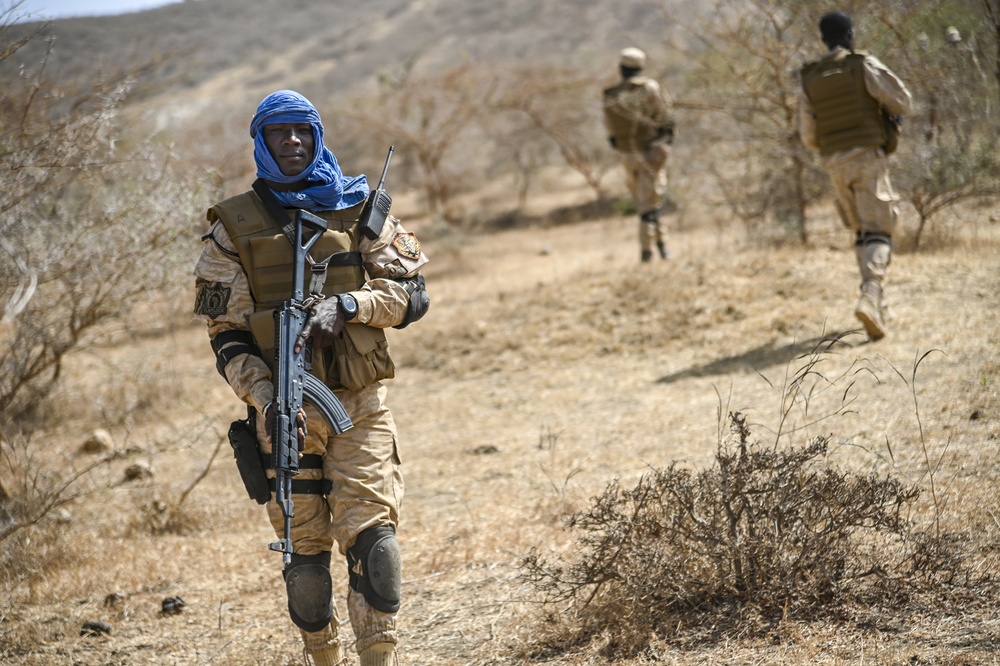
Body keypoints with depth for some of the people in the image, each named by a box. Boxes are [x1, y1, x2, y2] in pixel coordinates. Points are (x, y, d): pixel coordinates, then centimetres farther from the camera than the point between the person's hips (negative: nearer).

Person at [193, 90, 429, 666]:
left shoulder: (359, 209, 8)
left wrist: (346, 305, -15)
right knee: (304, 547, 4)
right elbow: (226, 332, 1)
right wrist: (265, 400, -14)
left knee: (371, 535, -12)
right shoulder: (234, 227, 5)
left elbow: (412, 294, 3)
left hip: (361, 403, 0)